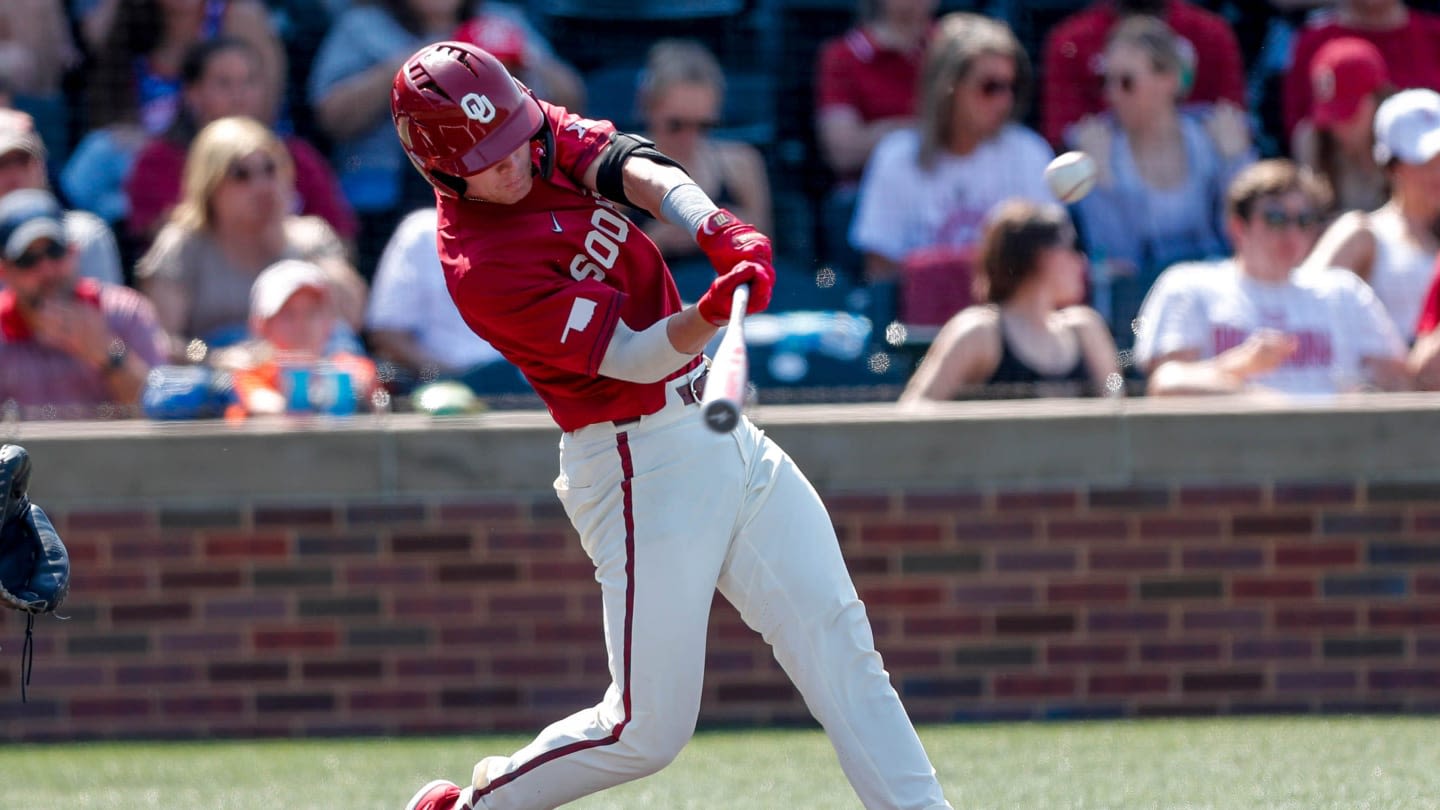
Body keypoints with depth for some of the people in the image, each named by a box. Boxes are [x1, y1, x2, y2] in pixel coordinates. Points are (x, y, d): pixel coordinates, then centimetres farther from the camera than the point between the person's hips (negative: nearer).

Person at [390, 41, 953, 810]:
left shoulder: (545, 133, 1)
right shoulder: (479, 270, -21)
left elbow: (639, 173, -13)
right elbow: (629, 358, -23)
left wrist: (719, 231, -32)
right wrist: (707, 316, -42)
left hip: (720, 430, 8)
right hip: (639, 467, -8)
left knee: (837, 639, 2)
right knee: (647, 729, -5)